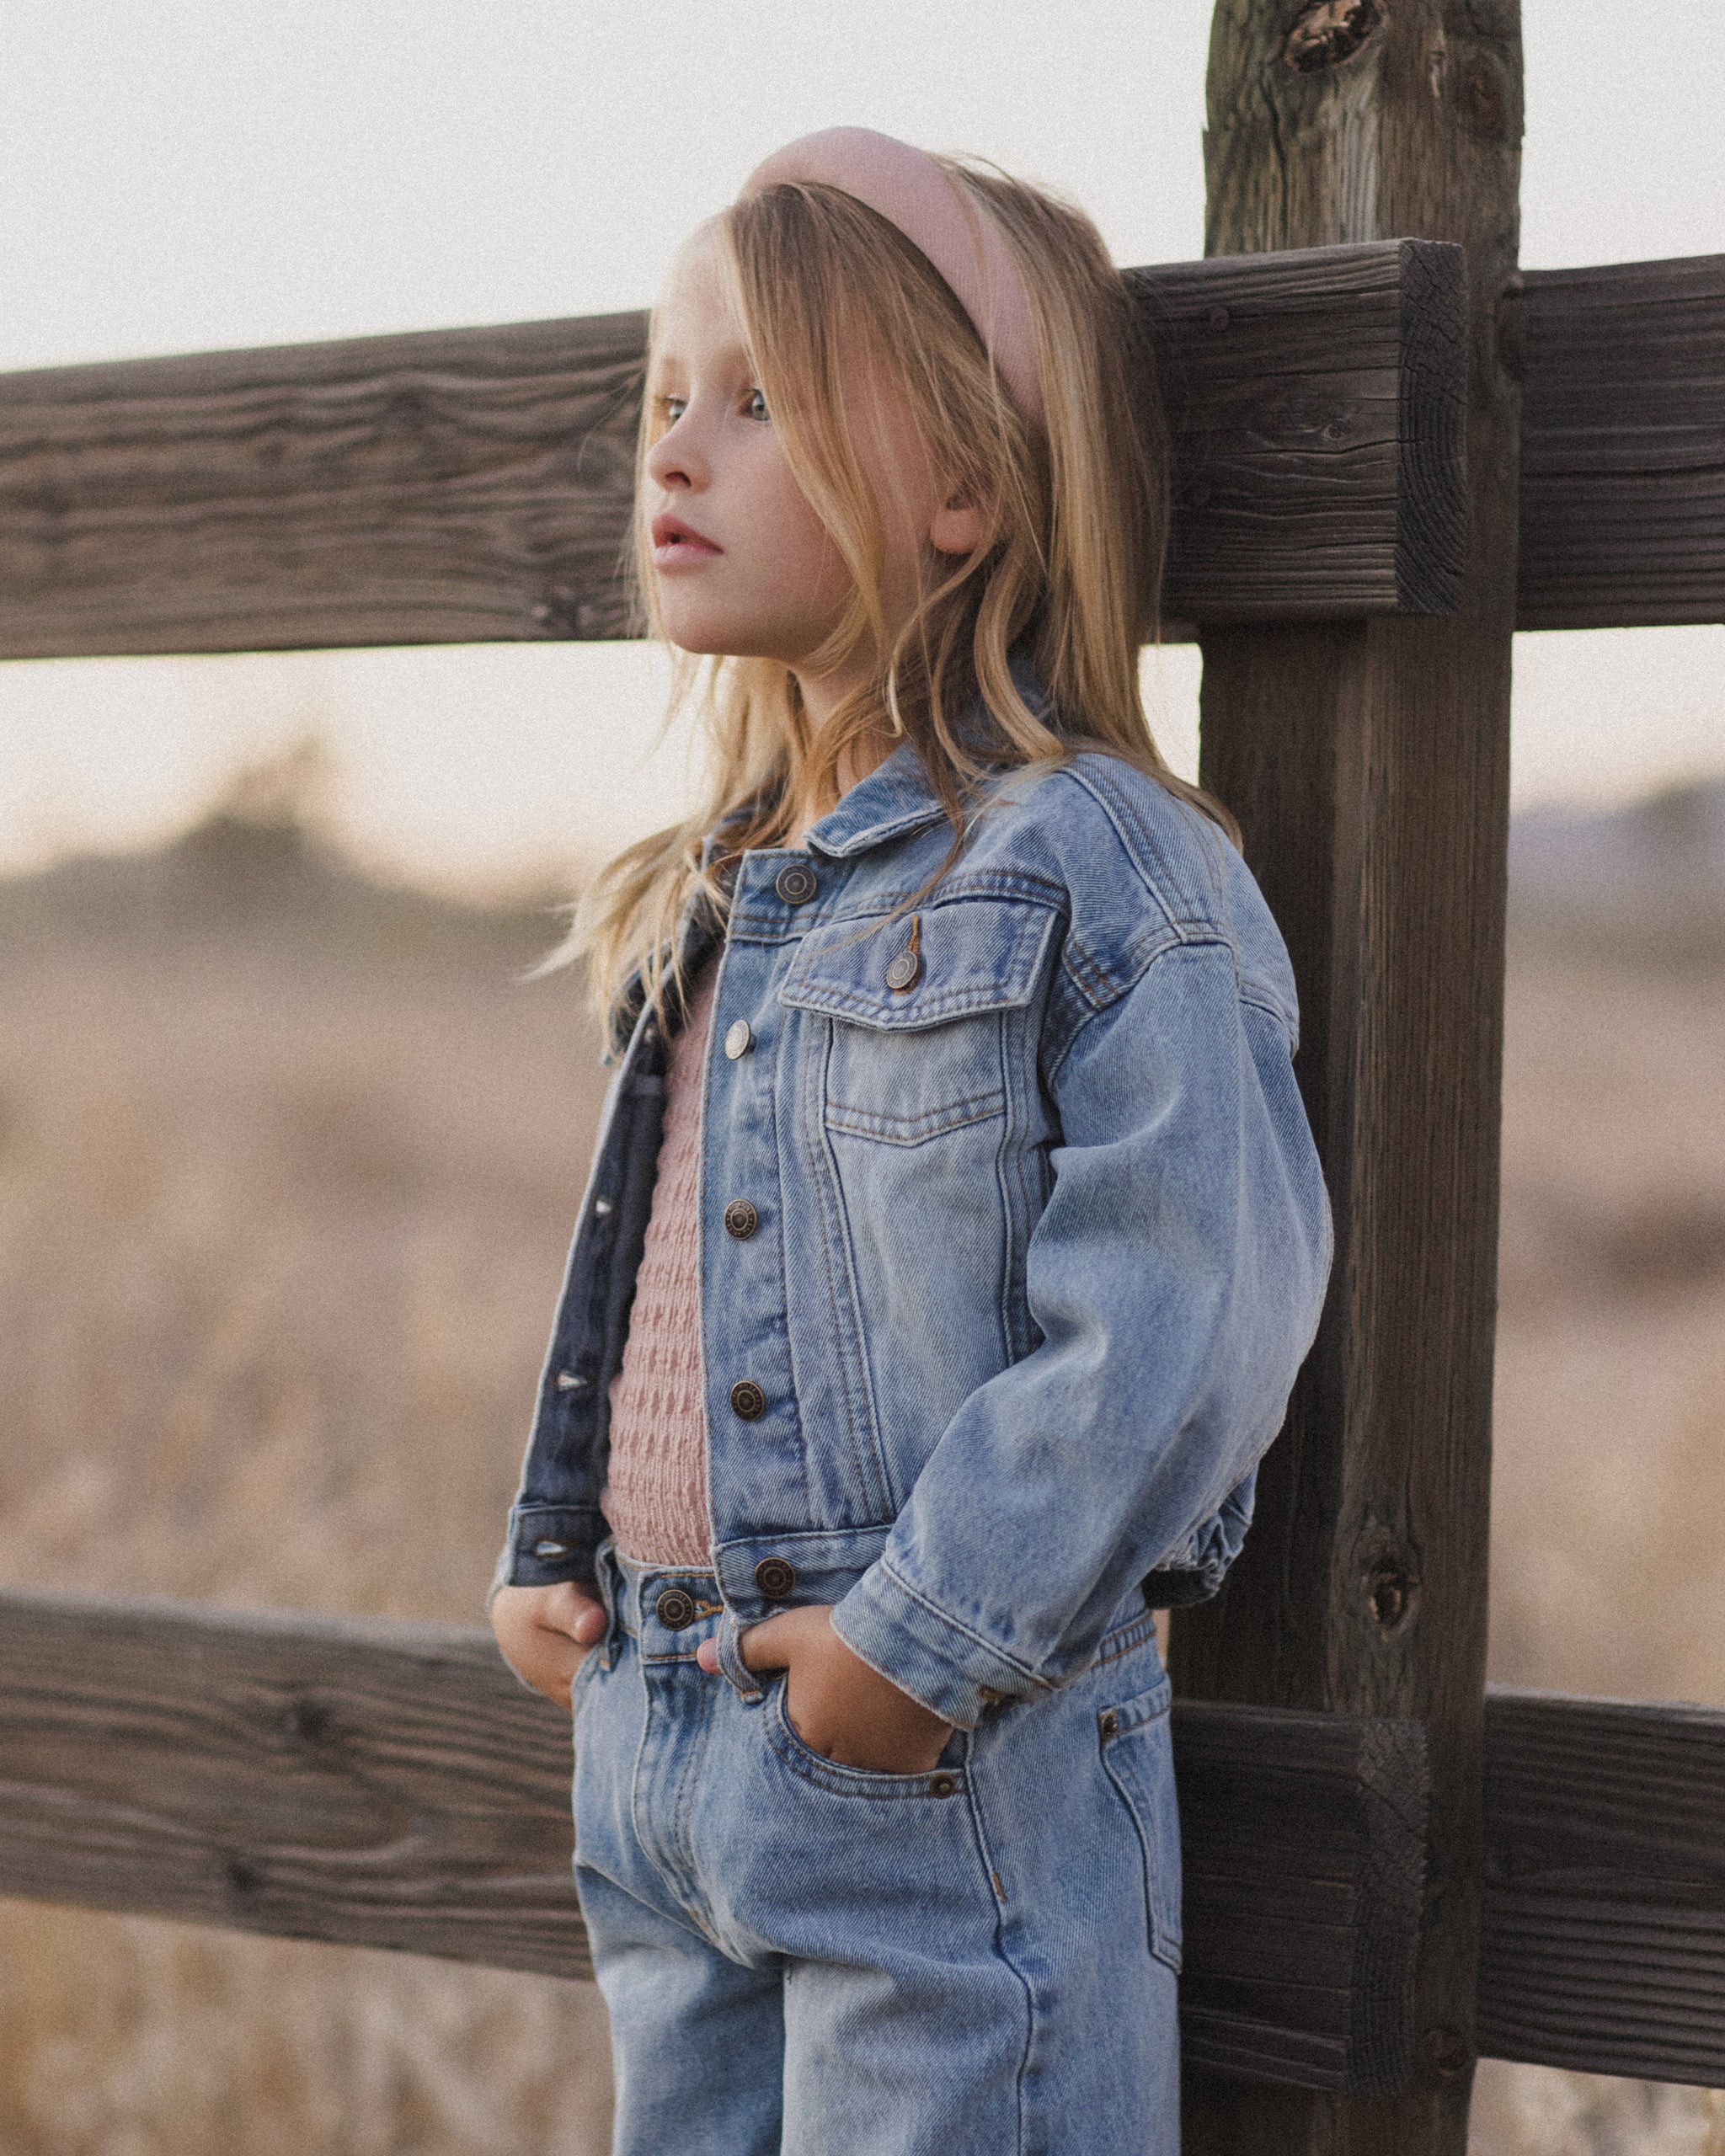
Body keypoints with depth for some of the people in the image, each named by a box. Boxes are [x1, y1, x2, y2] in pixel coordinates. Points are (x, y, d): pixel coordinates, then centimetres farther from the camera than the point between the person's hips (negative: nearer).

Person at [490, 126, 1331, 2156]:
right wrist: (546, 1554, 9)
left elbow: (1180, 1323, -20)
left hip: (953, 1778, -8)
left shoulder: (1100, 870, -13)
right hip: (654, 1742, 8)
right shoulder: (710, 905, 13)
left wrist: (923, 1644, -20)